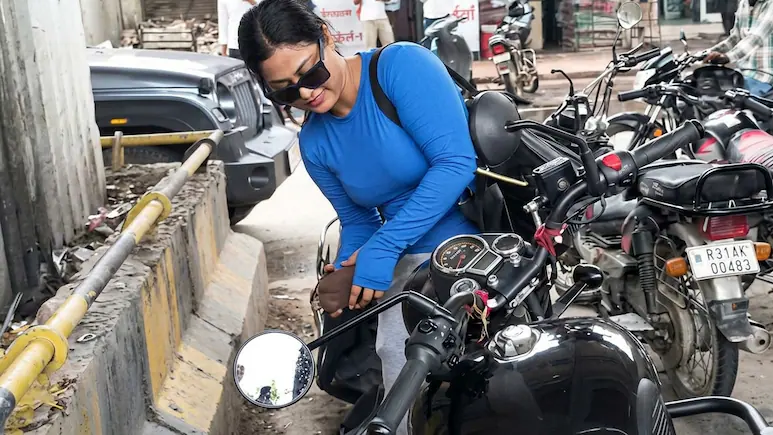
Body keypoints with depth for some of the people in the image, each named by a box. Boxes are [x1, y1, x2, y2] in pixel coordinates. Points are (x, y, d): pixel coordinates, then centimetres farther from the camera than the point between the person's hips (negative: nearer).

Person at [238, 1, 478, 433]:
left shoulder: (401, 64, -16)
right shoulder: (314, 145, 3)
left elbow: (456, 162, -23)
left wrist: (384, 248, -24)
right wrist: (346, 270, -9)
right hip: (412, 260, 5)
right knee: (397, 356, -8)